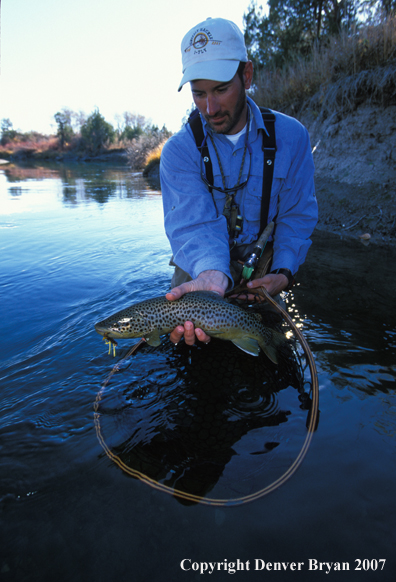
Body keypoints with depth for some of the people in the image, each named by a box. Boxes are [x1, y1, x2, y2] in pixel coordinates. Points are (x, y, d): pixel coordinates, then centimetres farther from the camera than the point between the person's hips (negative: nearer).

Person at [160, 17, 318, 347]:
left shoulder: (291, 137, -8)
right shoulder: (179, 150, -14)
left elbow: (297, 215, -4)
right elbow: (194, 221, -28)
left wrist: (283, 272, -20)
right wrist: (211, 273, -50)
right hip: (199, 267, 0)